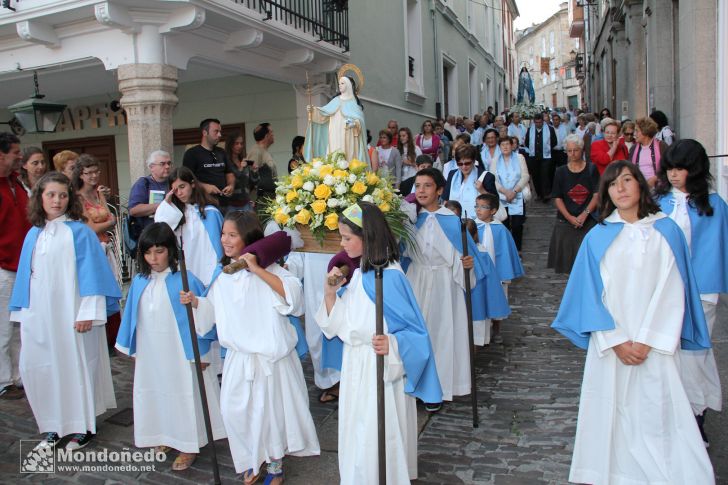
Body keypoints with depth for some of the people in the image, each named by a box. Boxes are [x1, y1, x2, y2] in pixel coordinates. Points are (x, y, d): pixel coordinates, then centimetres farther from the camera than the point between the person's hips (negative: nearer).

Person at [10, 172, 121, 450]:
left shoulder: (79, 232, -6)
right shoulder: (34, 234, 9)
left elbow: (90, 272, -9)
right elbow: (26, 274, 14)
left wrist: (87, 312, -14)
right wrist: (23, 311, 10)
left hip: (70, 315, -5)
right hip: (38, 315, 5)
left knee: (75, 365, 3)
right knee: (36, 367, 6)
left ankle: (83, 427, 19)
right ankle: (53, 426, 22)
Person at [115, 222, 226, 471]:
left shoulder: (185, 281, -17)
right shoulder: (139, 282, -2)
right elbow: (132, 317, 9)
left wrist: (200, 353, -10)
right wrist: (132, 348, 14)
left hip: (181, 354, -5)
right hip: (149, 354, 5)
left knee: (183, 396, 7)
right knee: (154, 393, 17)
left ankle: (188, 446, 23)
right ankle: (166, 438, 38)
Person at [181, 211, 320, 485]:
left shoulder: (268, 269, -11)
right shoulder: (221, 274, 7)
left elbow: (293, 293, -28)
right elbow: (212, 309, 20)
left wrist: (258, 270, -30)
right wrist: (195, 302, 0)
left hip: (271, 357, -5)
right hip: (238, 357, 5)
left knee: (272, 409, 7)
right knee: (234, 411, 8)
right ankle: (252, 460, 33)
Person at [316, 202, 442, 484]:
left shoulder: (390, 277, -22)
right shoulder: (358, 274, 4)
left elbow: (417, 332, -20)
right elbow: (339, 325, 7)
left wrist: (392, 344, -37)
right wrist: (330, 293, -6)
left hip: (380, 370, -8)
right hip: (355, 368, 8)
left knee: (378, 438, 6)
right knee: (357, 436, 21)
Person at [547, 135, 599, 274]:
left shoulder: (592, 170, 3)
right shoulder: (561, 172, 6)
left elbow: (597, 195, -3)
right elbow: (557, 198, 1)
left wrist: (584, 214, -13)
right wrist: (570, 217, -10)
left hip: (588, 221, -1)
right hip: (565, 221, 1)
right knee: (566, 254, -1)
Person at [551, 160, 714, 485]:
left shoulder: (666, 231, 2)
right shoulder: (598, 237, 3)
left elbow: (671, 290, -3)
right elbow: (591, 295, 1)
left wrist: (647, 341, -10)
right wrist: (617, 342, -8)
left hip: (654, 345, 0)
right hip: (610, 345, 1)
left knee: (657, 414, 0)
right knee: (611, 412, 4)